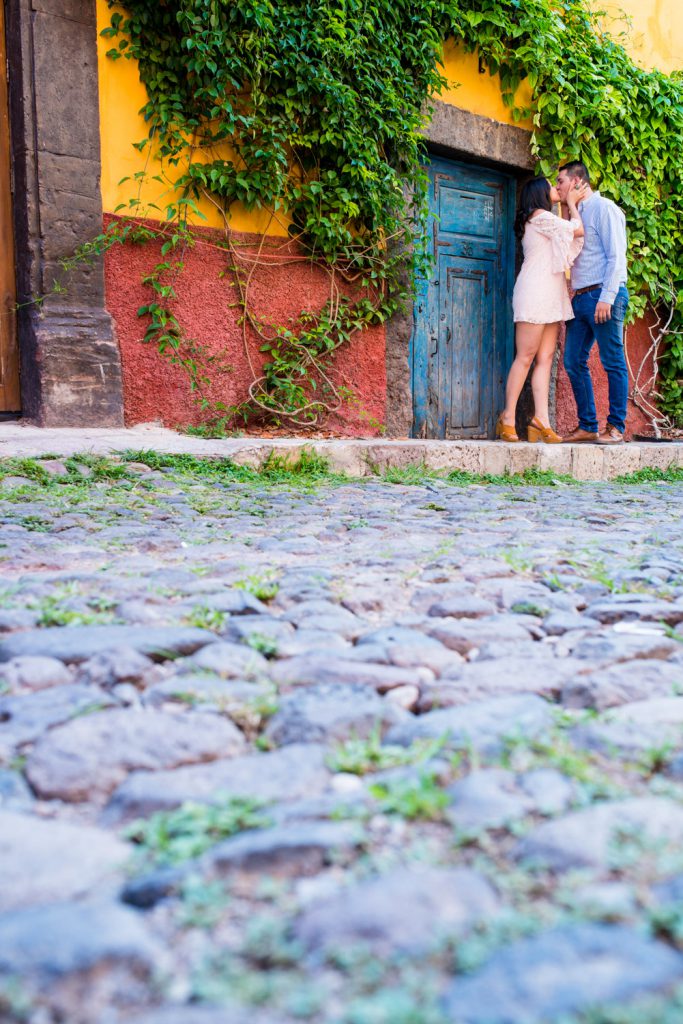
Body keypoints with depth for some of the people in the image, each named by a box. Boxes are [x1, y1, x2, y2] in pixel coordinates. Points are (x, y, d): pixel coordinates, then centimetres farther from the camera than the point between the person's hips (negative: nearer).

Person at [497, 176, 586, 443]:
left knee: (545, 358, -1)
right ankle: (508, 419, -7)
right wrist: (571, 203, 10)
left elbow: (570, 237, 18)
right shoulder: (540, 216, -5)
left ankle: (541, 420, -6)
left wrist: (571, 205, 20)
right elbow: (578, 231, -6)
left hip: (551, 298, 9)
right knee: (525, 357, -10)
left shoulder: (547, 219, 25)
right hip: (535, 294, -9)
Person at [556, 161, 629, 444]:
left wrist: (606, 297, -18)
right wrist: (573, 295, 10)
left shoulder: (604, 208, -4)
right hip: (581, 298, 9)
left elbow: (616, 257, -11)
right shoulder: (576, 214, 20)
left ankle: (615, 428, 1)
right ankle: (587, 426, 10)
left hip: (604, 295, -9)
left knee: (613, 363, -3)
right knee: (573, 362, 5)